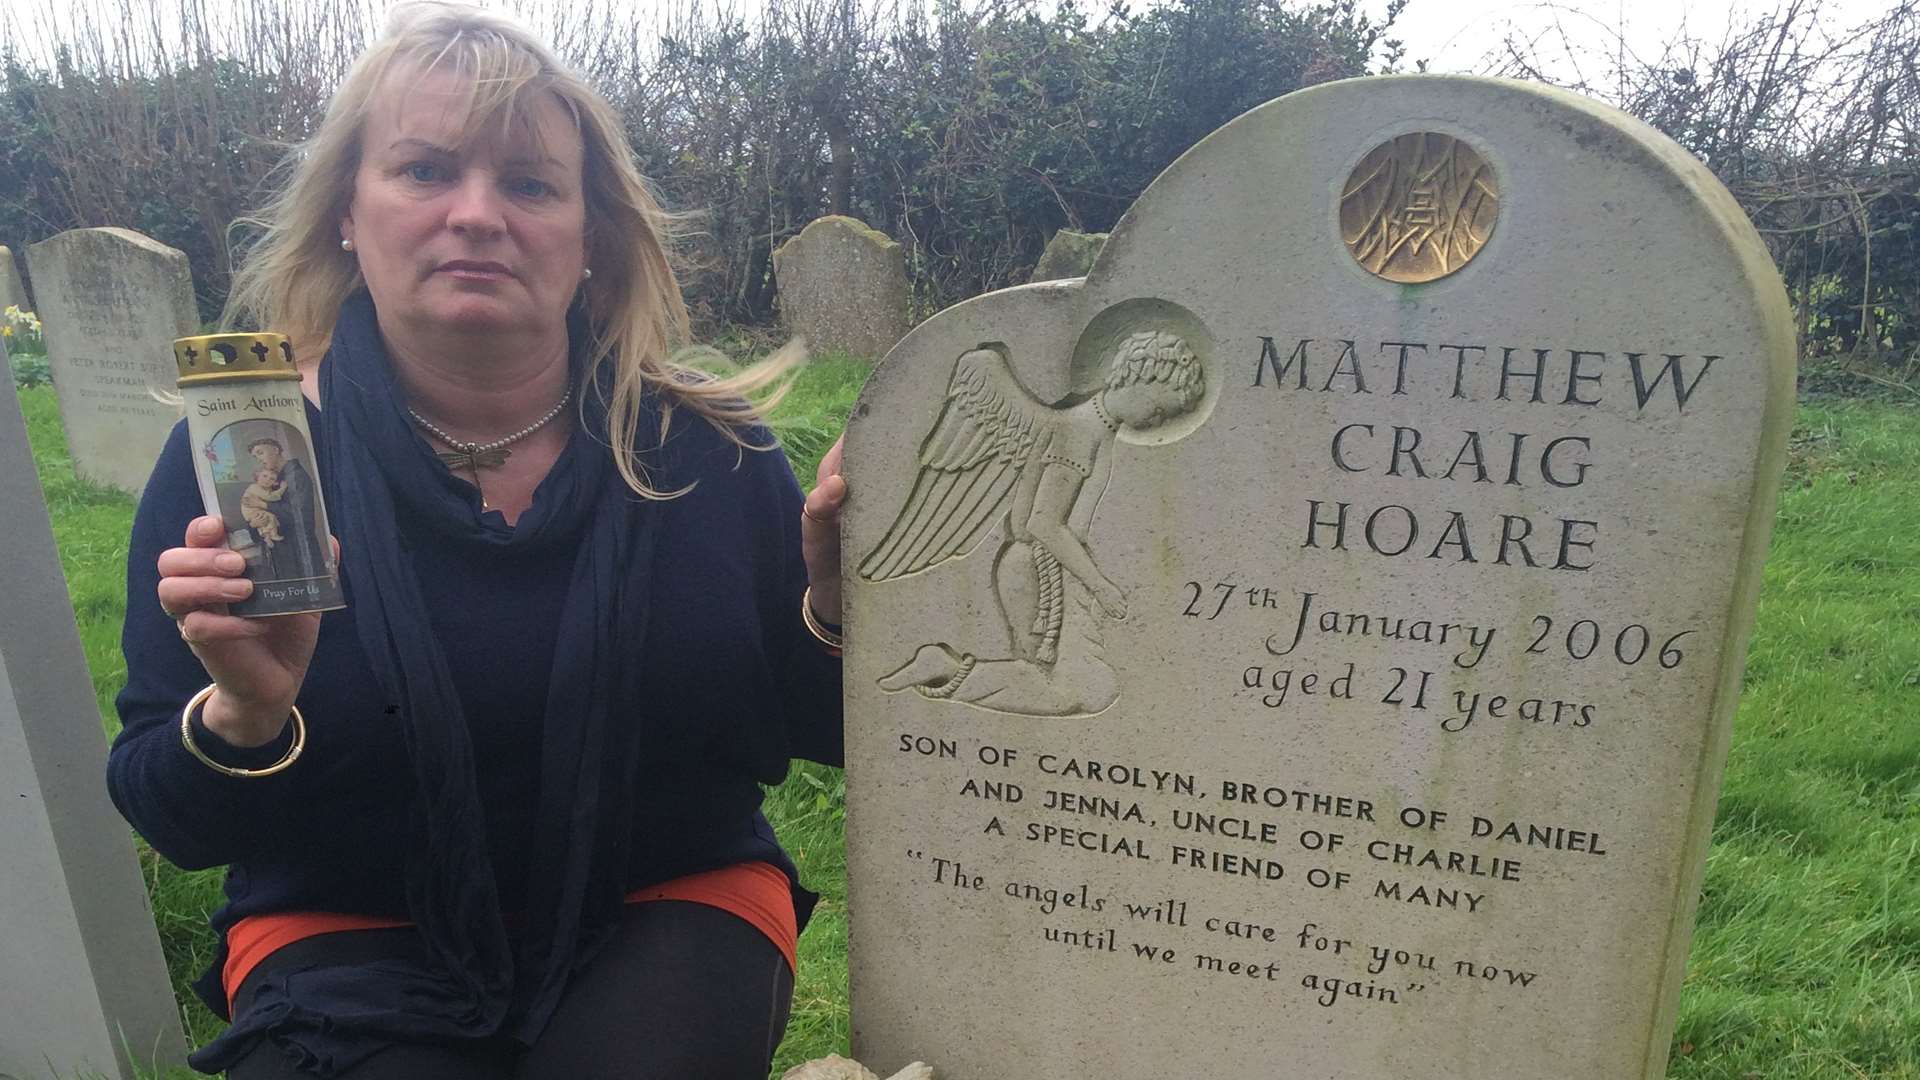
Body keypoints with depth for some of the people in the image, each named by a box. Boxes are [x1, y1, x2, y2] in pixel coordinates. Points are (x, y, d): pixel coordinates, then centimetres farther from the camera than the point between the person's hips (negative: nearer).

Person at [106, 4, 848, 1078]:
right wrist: (245, 716, -26)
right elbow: (184, 827, -5)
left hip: (669, 907, 0)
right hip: (353, 938, 1)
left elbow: (822, 731, -1)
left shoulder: (707, 448, -8)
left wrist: (836, 604, -21)